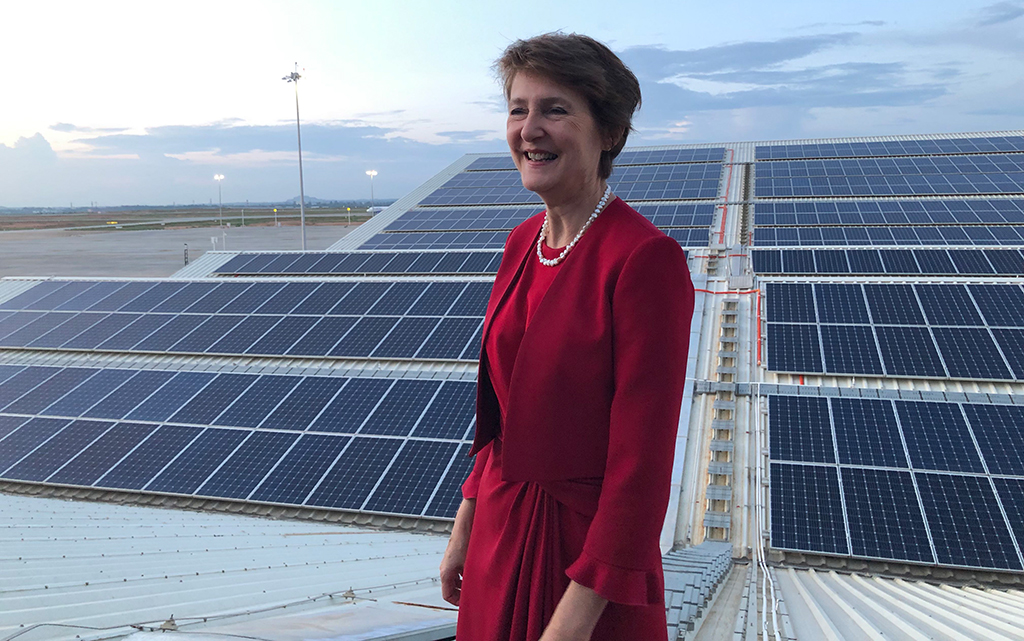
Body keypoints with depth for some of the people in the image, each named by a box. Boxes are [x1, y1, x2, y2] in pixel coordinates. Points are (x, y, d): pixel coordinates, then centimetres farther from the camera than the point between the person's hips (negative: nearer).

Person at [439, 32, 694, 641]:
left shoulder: (646, 258, -22)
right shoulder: (523, 242, 1)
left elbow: (642, 459, -21)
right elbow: (503, 414, 9)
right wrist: (467, 523, 11)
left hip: (589, 544, -7)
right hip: (502, 526, 7)